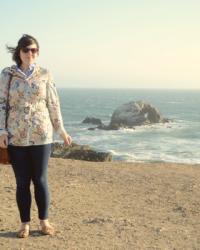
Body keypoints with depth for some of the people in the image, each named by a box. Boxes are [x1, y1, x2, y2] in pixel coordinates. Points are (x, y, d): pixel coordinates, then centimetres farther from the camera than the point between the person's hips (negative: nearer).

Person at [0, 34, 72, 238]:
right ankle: (25, 223, 19)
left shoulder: (44, 75, 2)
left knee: (40, 180, 4)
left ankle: (44, 221, 19)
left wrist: (61, 129, 7)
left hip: (41, 135, 0)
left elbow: (53, 104, 6)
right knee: (22, 182, 6)